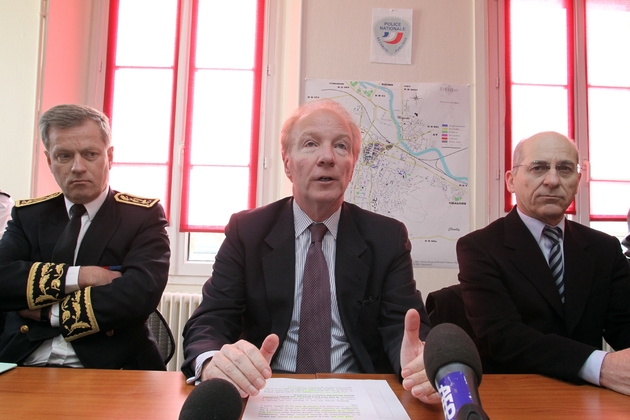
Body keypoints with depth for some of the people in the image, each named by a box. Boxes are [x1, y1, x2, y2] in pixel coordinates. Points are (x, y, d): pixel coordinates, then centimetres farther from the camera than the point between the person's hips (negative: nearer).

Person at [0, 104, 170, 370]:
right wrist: (75, 276, -14)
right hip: (26, 365, 2)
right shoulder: (28, 214, 12)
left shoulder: (144, 215, 1)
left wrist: (50, 311, -7)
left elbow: (141, 293, -13)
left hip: (107, 366, -2)